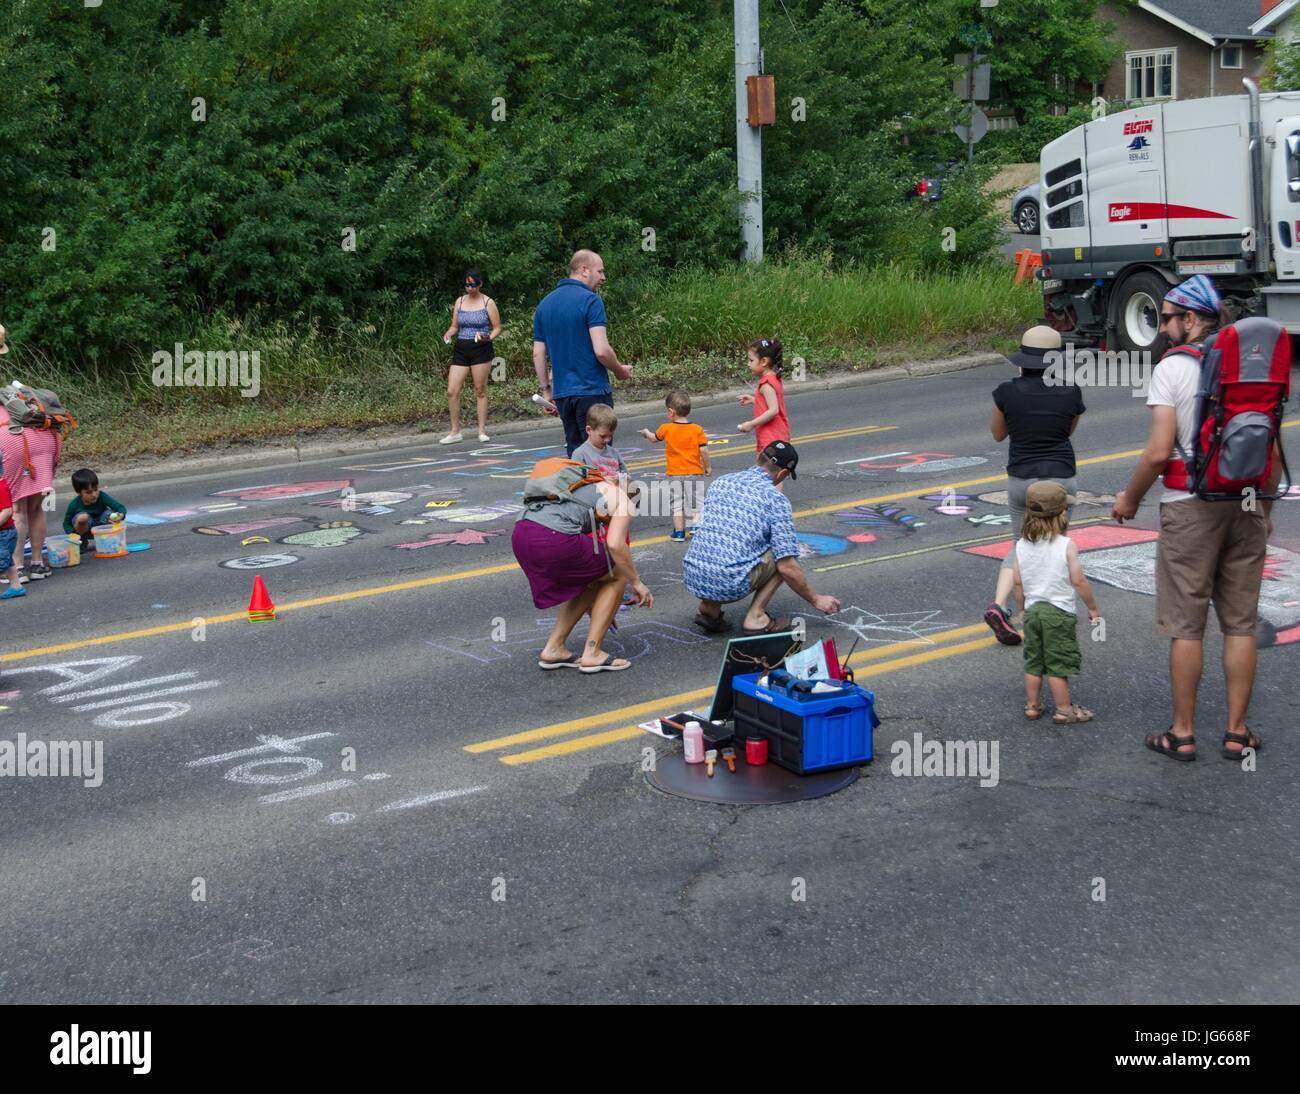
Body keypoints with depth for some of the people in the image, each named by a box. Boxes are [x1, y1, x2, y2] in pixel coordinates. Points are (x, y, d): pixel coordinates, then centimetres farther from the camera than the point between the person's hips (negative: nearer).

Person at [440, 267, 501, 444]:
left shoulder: (488, 303, -1)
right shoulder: (459, 302, 10)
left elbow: (497, 328, 0)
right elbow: (455, 326, 15)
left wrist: (488, 337, -19)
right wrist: (448, 334, -6)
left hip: (481, 350, -4)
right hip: (461, 350, 4)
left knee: (480, 391, 1)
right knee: (452, 391, -4)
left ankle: (482, 431, 10)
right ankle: (455, 431, 5)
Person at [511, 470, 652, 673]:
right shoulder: (623, 501, 14)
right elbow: (615, 544, -5)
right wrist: (637, 582, 10)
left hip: (520, 533, 8)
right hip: (553, 537, -8)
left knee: (594, 580, 26)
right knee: (617, 575, 15)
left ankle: (553, 649, 24)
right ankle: (592, 654, 13)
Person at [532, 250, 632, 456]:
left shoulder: (545, 304, 11)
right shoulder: (590, 301, -11)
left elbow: (538, 353, 11)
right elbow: (601, 350, -19)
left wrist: (546, 391, 17)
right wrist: (620, 370, -1)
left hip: (562, 393, 7)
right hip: (593, 391, -7)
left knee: (574, 453, 12)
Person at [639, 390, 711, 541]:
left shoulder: (666, 429, -5)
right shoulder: (698, 430, -7)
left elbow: (654, 438, 15)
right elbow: (704, 450, -10)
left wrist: (646, 433, 37)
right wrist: (708, 467, 4)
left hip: (675, 473, 0)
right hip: (694, 472, 0)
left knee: (677, 505, 7)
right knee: (694, 501, 13)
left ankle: (679, 532, 8)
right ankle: (695, 525, 2)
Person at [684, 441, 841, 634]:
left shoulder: (721, 482, 14)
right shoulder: (776, 500, -3)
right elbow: (787, 567, -6)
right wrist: (816, 599, 8)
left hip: (692, 579, 6)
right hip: (730, 586, -6)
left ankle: (710, 608, 15)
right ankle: (755, 616, 1)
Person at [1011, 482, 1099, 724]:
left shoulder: (1021, 545, -1)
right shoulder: (1066, 545, -14)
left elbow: (1017, 580, 3)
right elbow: (1078, 580, -14)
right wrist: (1093, 608, -3)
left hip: (1032, 611, 5)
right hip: (1059, 613, -5)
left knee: (1033, 662, 15)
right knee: (1058, 664, 3)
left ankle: (1032, 706, 23)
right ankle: (1064, 710, 11)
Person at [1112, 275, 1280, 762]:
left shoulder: (1172, 367, -9)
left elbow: (1159, 451, -15)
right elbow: (1275, 451, 7)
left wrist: (1129, 498, 0)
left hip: (1190, 507, -4)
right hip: (1246, 504, 5)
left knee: (1187, 627, 4)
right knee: (1241, 625, 11)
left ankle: (1182, 734, 10)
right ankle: (1237, 732, 16)